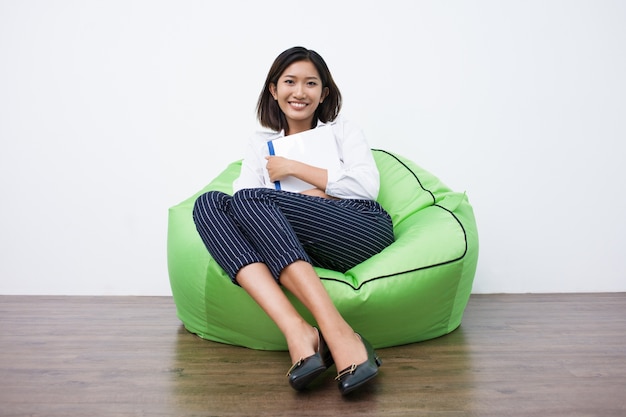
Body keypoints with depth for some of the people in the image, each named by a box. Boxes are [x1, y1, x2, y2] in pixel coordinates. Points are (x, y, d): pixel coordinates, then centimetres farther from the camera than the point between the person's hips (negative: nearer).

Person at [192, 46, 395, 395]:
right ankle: (297, 332, -37)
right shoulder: (260, 145, 25)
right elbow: (242, 195, 4)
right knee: (209, 203, -20)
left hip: (363, 231, -2)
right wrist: (323, 193, -6)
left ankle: (337, 334, -35)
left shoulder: (342, 130, 20)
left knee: (251, 200, -24)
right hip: (300, 250, 3)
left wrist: (293, 168, 2)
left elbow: (366, 186, 1)